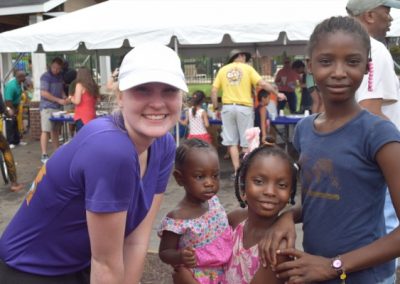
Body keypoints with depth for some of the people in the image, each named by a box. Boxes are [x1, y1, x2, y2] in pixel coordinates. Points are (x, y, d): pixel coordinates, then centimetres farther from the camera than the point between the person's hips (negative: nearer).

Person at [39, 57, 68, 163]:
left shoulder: (59, 76, 13)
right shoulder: (45, 77, -10)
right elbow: (44, 93, -17)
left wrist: (64, 97, 2)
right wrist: (58, 100, -18)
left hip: (57, 107, 7)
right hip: (47, 107, -7)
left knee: (55, 131, 13)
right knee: (46, 131, -9)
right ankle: (44, 155, -8)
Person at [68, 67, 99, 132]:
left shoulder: (80, 85, -5)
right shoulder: (93, 86, 10)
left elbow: (77, 101, -12)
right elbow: (97, 100, 14)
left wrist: (71, 98, 8)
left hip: (82, 117, -6)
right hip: (92, 117, 6)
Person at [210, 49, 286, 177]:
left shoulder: (223, 70, 8)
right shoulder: (247, 68, 2)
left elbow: (214, 91, 2)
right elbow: (262, 84, -5)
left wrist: (216, 108, 10)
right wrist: (277, 93, 6)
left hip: (228, 107, 2)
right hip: (244, 107, -2)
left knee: (231, 141, 7)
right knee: (246, 142, 6)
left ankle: (237, 170, 6)